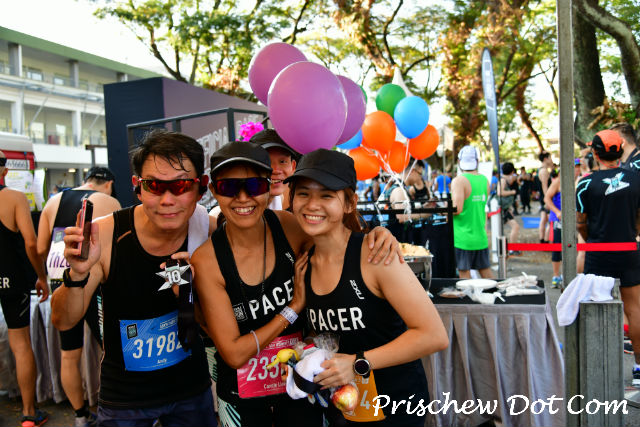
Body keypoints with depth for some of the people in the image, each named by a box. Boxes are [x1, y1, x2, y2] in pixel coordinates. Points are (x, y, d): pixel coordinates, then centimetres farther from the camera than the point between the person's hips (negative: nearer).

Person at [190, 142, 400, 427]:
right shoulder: (207, 260, -19)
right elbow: (234, 354, -18)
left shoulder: (289, 227, -15)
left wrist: (379, 234, -21)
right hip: (242, 399, -1)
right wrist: (294, 307, -18)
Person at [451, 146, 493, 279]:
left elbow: (457, 209, -21)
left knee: (464, 273, 1)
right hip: (481, 236, 6)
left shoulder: (459, 180, -13)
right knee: (486, 271, 14)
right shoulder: (485, 180, 7)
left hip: (463, 237, -6)